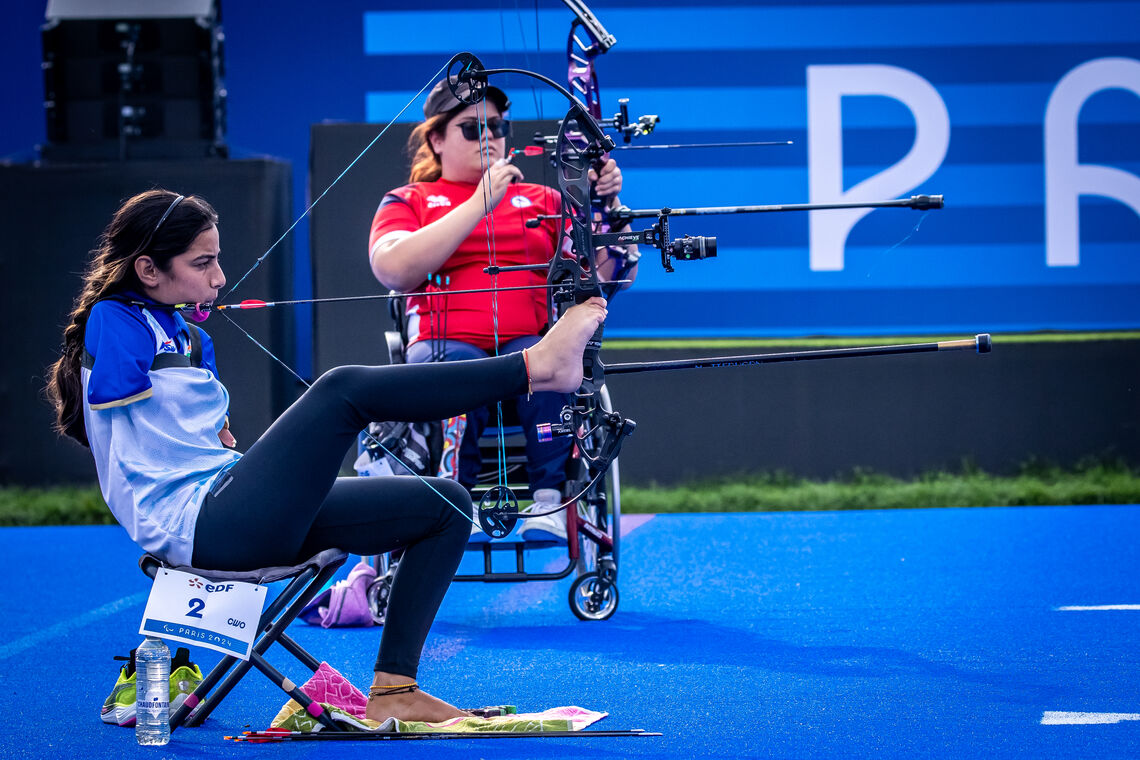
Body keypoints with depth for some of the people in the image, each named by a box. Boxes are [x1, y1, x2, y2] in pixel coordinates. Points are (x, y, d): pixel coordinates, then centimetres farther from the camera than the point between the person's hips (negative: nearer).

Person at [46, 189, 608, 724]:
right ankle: (534, 366, -23)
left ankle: (393, 690, -3)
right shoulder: (113, 322, -4)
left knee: (445, 506, 5)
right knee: (342, 390, -24)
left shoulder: (188, 337, 21)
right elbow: (111, 389, -21)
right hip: (199, 526, -10)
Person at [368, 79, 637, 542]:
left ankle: (549, 500, -38)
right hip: (447, 338, -1)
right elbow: (395, 270, -5)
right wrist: (480, 203, -7)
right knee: (451, 363, -37)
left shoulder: (543, 201, 25)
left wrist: (609, 204, -2)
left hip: (532, 339, 1)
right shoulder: (407, 202, 18)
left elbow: (614, 274, 16)